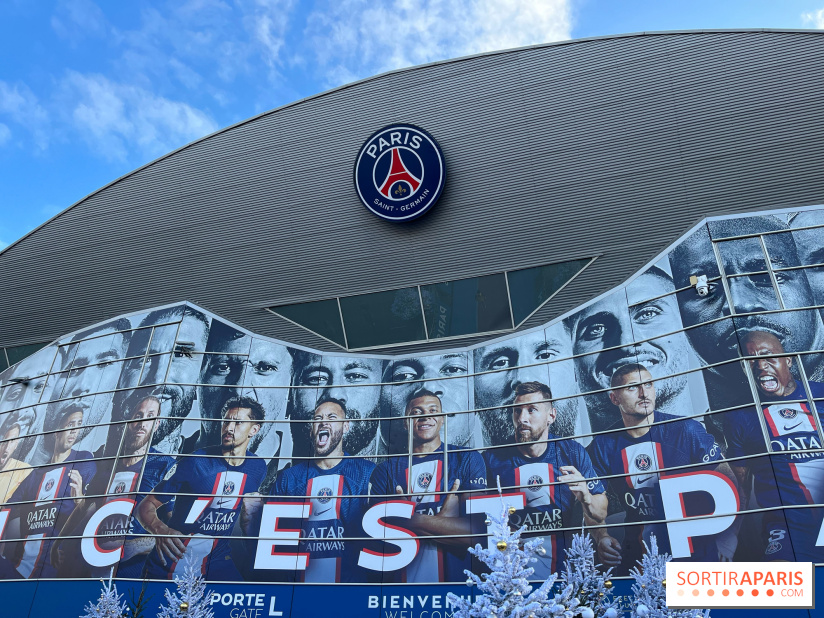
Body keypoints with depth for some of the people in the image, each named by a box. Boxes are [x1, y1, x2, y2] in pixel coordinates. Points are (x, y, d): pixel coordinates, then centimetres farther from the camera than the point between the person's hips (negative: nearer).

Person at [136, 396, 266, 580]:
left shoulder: (257, 467, -3)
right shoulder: (196, 462, -16)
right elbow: (146, 506, -13)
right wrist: (160, 530, -32)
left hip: (218, 562, 3)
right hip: (171, 564, -3)